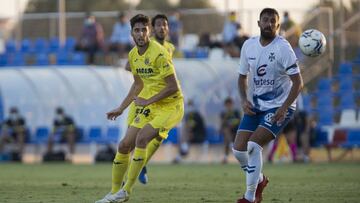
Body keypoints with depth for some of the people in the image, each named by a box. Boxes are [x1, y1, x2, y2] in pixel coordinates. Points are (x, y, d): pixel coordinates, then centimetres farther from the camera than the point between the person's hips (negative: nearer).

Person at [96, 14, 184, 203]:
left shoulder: (158, 53, -20)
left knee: (141, 138, -25)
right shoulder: (133, 55, 5)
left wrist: (147, 101, -19)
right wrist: (121, 108, 19)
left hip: (170, 105, -8)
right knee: (124, 145, 2)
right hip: (150, 106, 8)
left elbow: (173, 87, -22)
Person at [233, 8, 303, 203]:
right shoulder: (249, 45, 1)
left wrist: (284, 108, -24)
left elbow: (298, 82, -15)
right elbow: (242, 77, 14)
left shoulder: (283, 48, -15)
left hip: (279, 107, -6)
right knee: (239, 149, -4)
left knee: (254, 145, -22)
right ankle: (259, 180, 26)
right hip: (255, 106, 6)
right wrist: (244, 100, -3)